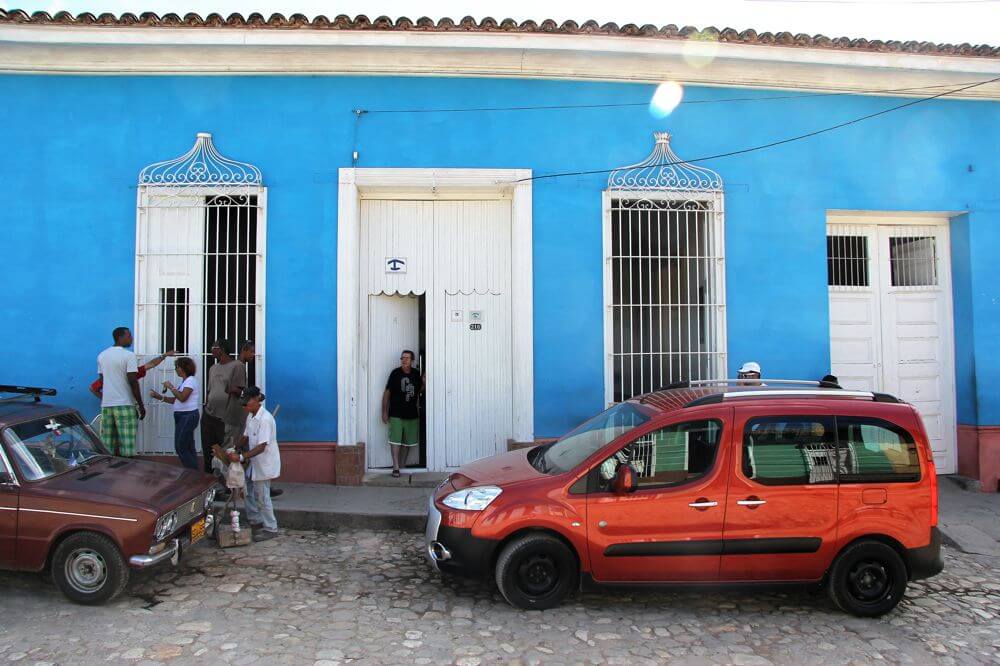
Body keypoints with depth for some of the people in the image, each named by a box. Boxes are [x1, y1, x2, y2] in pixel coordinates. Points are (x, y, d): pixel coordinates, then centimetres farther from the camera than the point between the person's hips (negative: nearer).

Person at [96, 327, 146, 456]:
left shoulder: (102, 355, 12)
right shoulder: (129, 356, -8)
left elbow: (101, 381, 16)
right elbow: (133, 382, -12)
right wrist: (141, 405, -7)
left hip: (106, 404, 7)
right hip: (125, 404, -7)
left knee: (107, 447, 9)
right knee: (126, 449, -4)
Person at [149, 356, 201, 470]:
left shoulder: (191, 380, -11)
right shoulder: (184, 381, 17)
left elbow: (182, 398, -23)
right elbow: (174, 400, 14)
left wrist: (171, 387, -13)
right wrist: (158, 396, 6)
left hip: (188, 416, -9)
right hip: (181, 416, 9)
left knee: (181, 447, -7)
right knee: (188, 447, 10)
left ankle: (194, 472, 0)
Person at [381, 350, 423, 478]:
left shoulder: (416, 374, 4)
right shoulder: (395, 373, -8)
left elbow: (419, 389, 18)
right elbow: (387, 393, -5)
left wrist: (424, 382, -3)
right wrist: (384, 412, -7)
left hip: (411, 414, 5)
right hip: (396, 414, -5)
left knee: (407, 442, 11)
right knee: (395, 440, -10)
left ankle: (402, 465, 22)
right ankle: (396, 467, -9)